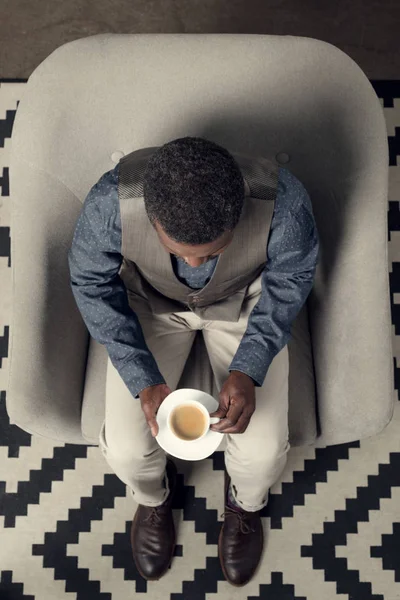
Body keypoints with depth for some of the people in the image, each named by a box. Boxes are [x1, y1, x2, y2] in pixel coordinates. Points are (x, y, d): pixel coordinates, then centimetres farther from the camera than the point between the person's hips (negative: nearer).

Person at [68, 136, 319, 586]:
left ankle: (245, 502, 29)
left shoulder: (282, 203, -35)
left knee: (263, 451, -11)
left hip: (244, 300, 0)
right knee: (126, 449, -10)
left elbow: (291, 278, -13)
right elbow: (93, 284, -15)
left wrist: (249, 369, -25)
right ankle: (153, 497, 31)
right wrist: (144, 382, -24)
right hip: (149, 301, 1)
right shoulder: (110, 203, -34)